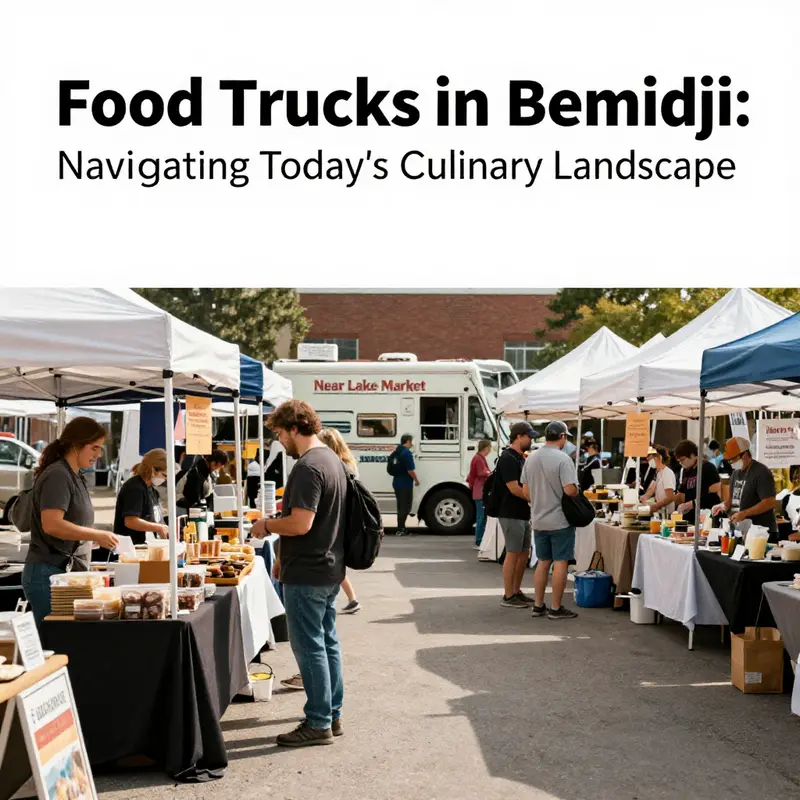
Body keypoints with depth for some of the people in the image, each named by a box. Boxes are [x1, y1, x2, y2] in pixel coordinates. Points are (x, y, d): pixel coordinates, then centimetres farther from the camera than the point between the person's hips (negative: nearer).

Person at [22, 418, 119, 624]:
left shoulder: (75, 477, 16)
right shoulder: (57, 476, -13)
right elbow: (51, 524, -24)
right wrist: (97, 535, -22)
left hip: (68, 572, 9)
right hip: (49, 573, -9)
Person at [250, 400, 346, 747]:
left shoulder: (308, 467, -21)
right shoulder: (332, 459, 11)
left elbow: (301, 523, -27)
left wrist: (266, 525, -11)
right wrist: (284, 556, 21)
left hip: (307, 574, -10)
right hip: (330, 568, 10)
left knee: (310, 647, -2)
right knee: (327, 641, 16)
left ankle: (319, 724, 5)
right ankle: (332, 715, 24)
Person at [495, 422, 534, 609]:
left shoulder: (520, 458, 15)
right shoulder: (508, 458, -15)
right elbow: (514, 488, -21)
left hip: (523, 514, 9)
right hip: (511, 515, -9)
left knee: (524, 554, 13)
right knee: (513, 554, -4)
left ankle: (517, 592, 21)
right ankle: (508, 596, 2)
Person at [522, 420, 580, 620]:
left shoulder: (531, 458, 5)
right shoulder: (563, 459, -16)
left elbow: (525, 490, 9)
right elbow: (570, 490, -22)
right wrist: (578, 492, -1)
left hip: (539, 520, 7)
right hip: (560, 520, -6)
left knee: (543, 562, 14)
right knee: (560, 563, 0)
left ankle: (538, 605, 18)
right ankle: (556, 608, 3)